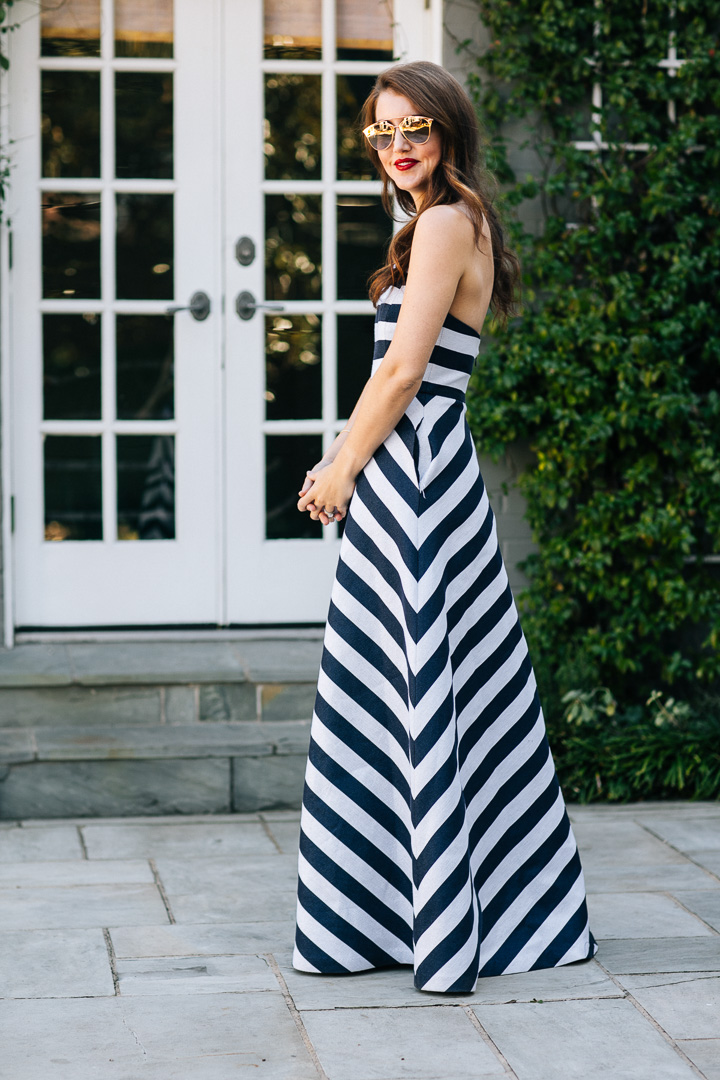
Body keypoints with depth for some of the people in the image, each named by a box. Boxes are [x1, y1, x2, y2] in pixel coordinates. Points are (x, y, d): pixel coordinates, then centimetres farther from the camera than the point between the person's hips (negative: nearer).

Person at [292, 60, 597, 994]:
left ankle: (445, 926, 3)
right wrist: (344, 460, 14)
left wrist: (344, 470, -7)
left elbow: (402, 370, -17)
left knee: (419, 693, -4)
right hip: (424, 470, 10)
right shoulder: (457, 223, 18)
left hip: (414, 478, -10)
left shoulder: (445, 223, -12)